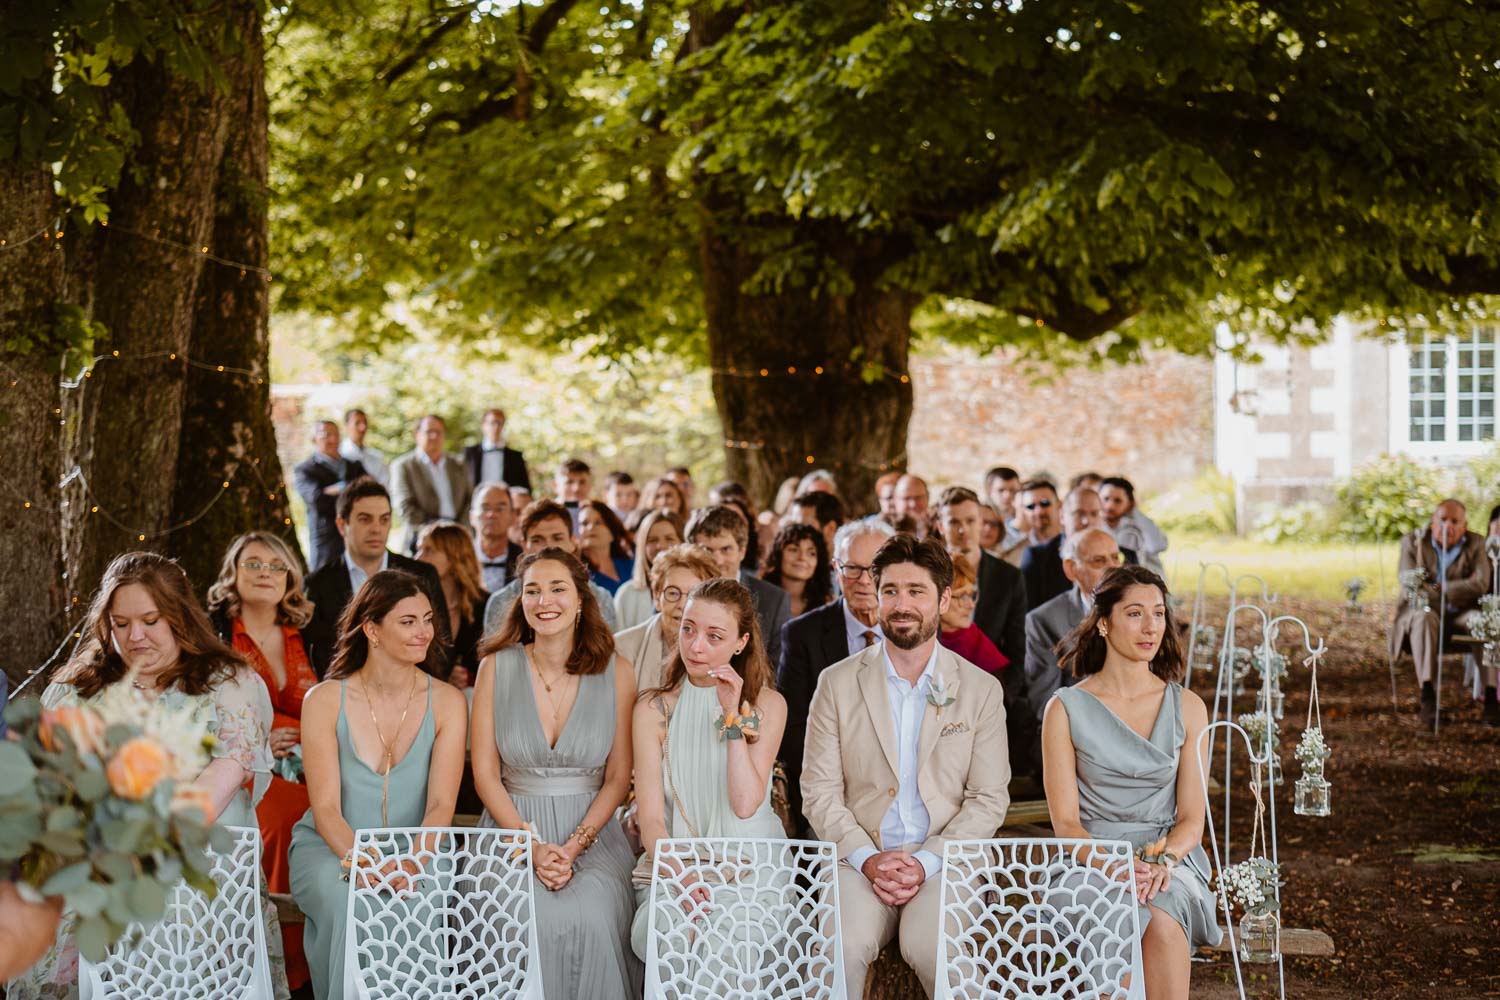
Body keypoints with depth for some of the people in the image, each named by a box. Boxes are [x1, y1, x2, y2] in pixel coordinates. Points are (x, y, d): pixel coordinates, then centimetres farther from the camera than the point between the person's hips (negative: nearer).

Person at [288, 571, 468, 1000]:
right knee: (347, 901, -35)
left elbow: (441, 805, -9)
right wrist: (357, 859, -29)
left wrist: (411, 861, -30)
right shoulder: (324, 701, -3)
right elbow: (325, 808, -8)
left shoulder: (447, 703, 0)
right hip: (330, 848, -1)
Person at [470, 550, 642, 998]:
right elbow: (486, 775, 1)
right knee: (528, 918, -29)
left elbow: (617, 778, 2)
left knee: (592, 917, -29)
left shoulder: (616, 672, 1)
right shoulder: (497, 668, 1)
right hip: (513, 829, 0)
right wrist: (532, 846, -12)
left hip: (591, 832, 0)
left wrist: (573, 847, -12)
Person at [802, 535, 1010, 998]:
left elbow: (989, 799, 3)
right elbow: (819, 791, 4)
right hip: (860, 857, 0)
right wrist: (867, 859, -12)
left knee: (935, 949, -31)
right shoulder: (838, 683, 7)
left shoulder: (981, 690, 6)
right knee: (843, 948, -31)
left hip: (944, 860, 0)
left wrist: (926, 863, -11)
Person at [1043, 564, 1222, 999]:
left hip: (1172, 861, 1)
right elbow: (1065, 821, -1)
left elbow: (1191, 820, 6)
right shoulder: (1066, 709, 4)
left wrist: (1164, 860, -17)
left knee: (1162, 918, -34)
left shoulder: (1187, 707, 10)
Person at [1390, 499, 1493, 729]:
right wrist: (1456, 591, -16)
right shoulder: (1413, 542, 1)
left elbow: (1481, 584, -11)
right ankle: (1427, 697, -45)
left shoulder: (1476, 544, 4)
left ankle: (1491, 695, -31)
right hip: (1421, 609, -2)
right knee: (1424, 619, -37)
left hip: (1460, 615, 2)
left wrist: (1439, 589, -17)